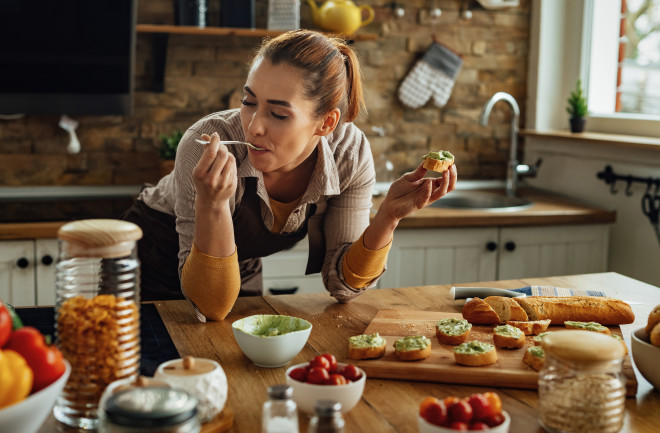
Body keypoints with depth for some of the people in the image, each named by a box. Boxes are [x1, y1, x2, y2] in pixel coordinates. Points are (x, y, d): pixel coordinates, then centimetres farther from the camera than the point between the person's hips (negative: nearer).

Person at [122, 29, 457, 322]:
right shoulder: (208, 144, -33)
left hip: (244, 274, 3)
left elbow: (342, 283, -15)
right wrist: (212, 202, -45)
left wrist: (389, 215, -30)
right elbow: (211, 306, -31)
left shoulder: (350, 153, -22)